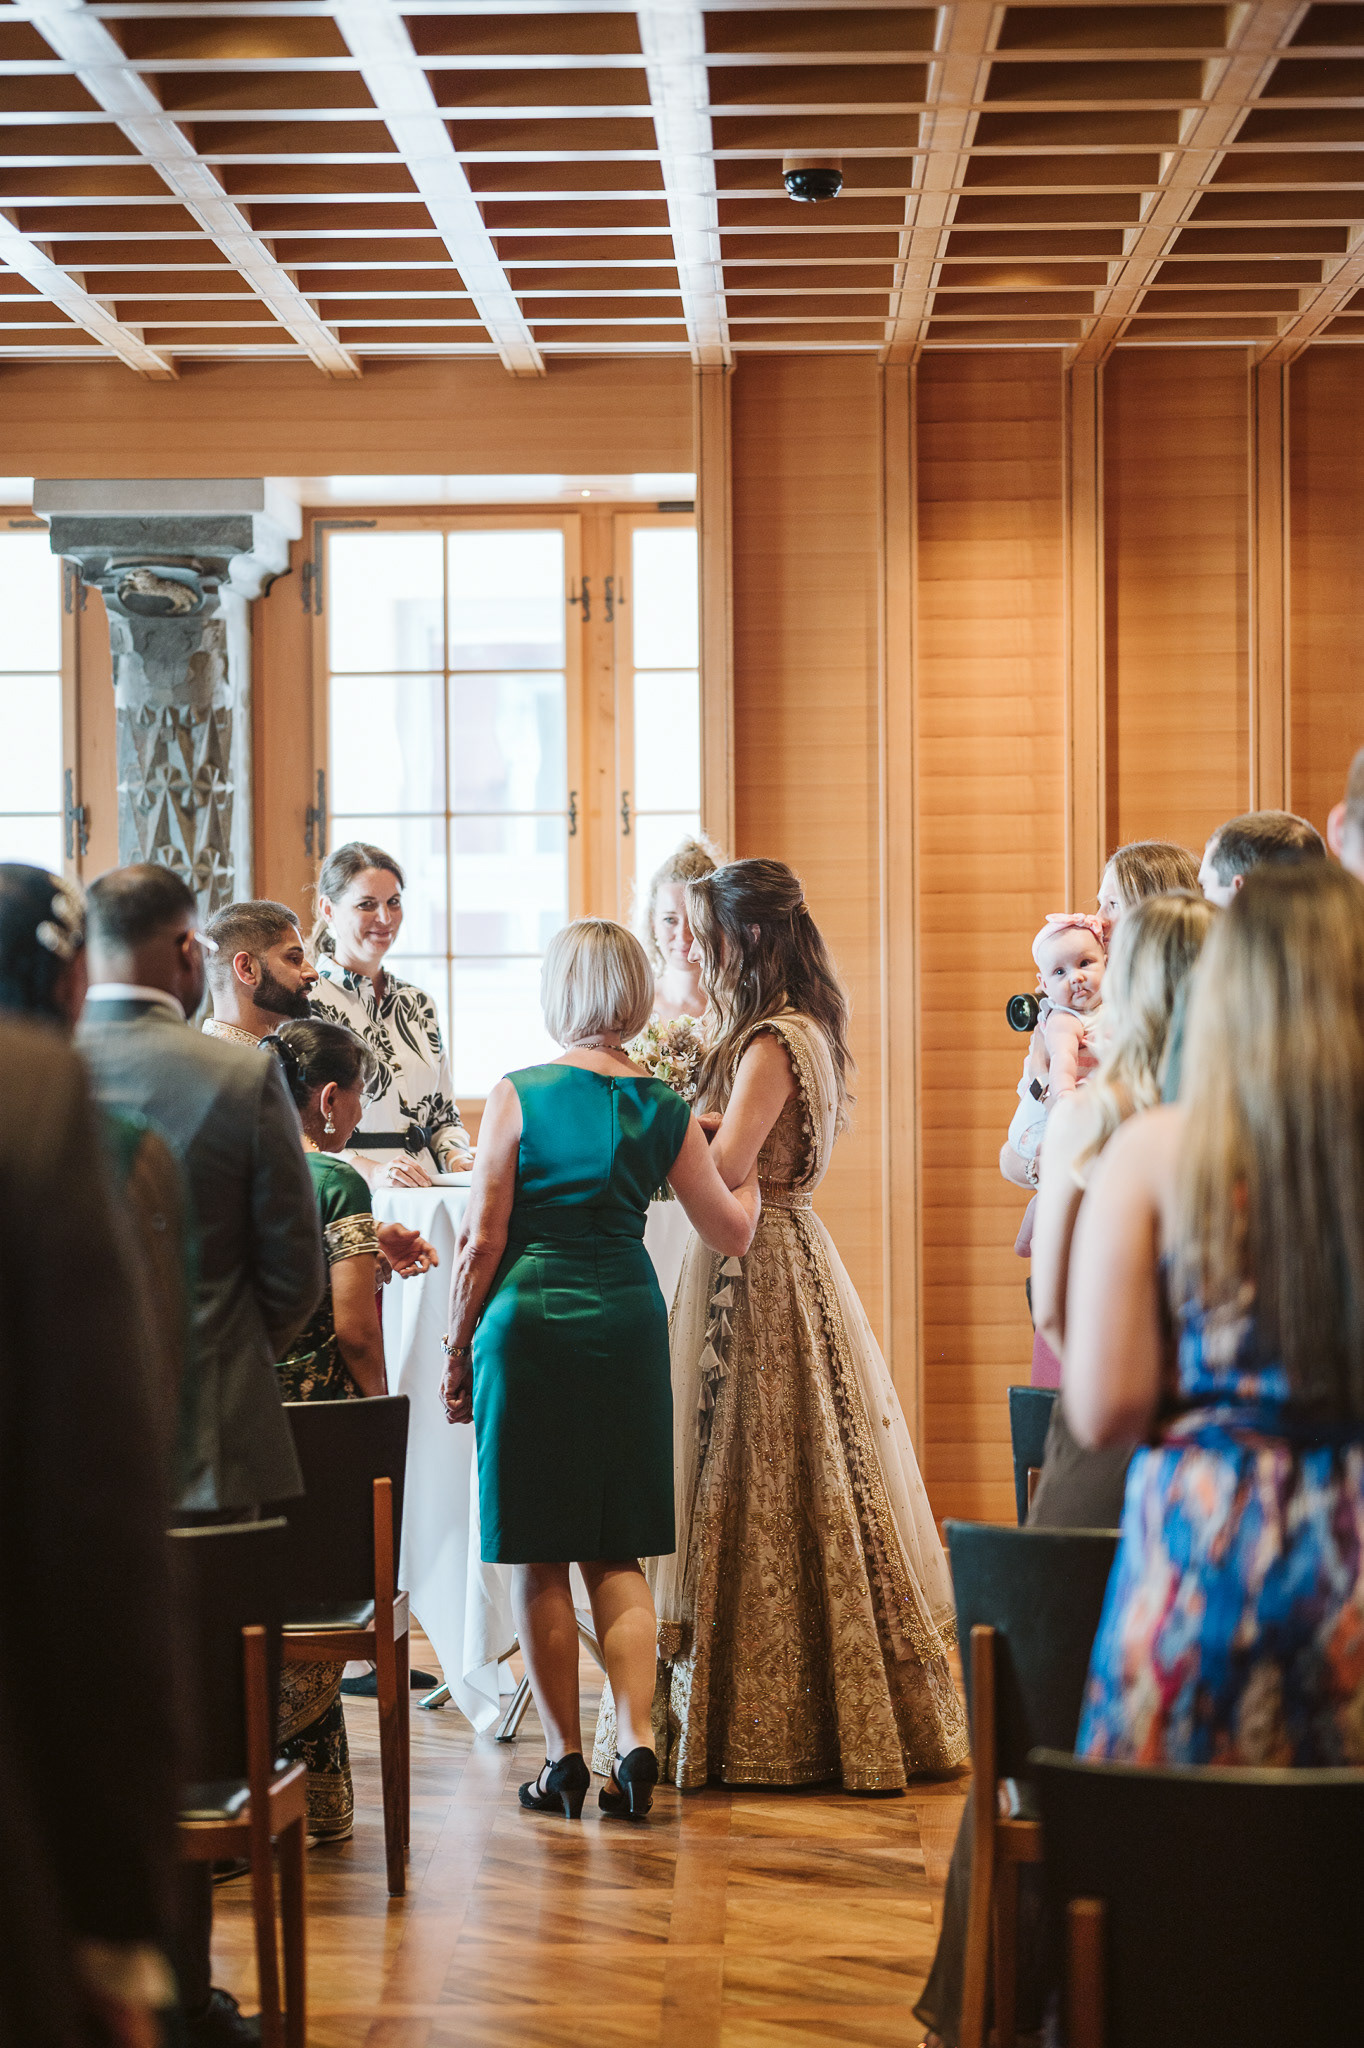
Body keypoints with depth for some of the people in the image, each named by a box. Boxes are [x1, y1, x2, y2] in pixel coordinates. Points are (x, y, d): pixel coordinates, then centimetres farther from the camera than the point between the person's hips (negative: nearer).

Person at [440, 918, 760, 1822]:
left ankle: (564, 1759, 8)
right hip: (630, 1321, 3)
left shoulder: (519, 1096, -7)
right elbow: (734, 1232, 10)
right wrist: (749, 1165, 30)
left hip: (530, 1321, -3)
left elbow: (483, 1241, -6)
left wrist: (458, 1350, 4)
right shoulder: (665, 1110, 3)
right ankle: (637, 1738, -1)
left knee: (539, 1559, 6)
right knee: (618, 1553, 12)